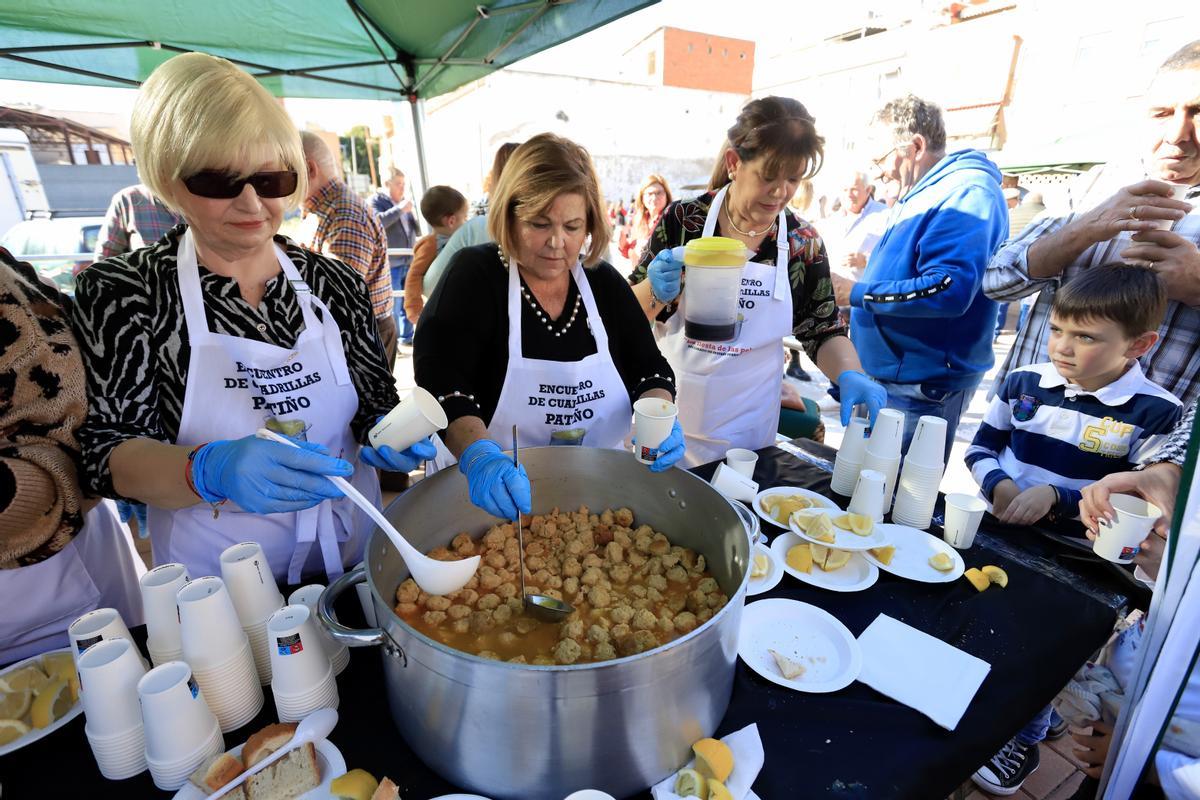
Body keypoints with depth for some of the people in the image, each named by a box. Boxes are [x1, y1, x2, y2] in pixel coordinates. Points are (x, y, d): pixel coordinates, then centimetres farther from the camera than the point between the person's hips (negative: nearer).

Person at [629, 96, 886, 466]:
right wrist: (655, 291, -24)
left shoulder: (804, 242, -4)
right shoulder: (683, 219, -9)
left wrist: (850, 375, -15)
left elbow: (824, 332, 5)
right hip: (668, 418, 0)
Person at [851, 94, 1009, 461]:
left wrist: (856, 292, -23)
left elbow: (949, 290, -28)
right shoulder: (921, 195, 17)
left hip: (922, 387, -10)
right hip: (884, 377, 10)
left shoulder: (967, 193, -15)